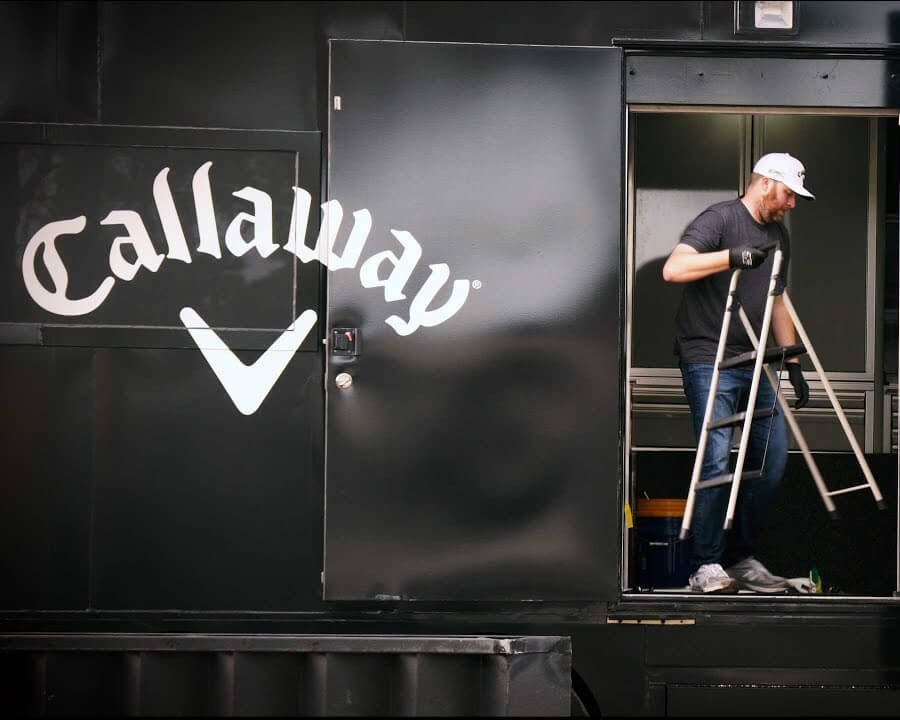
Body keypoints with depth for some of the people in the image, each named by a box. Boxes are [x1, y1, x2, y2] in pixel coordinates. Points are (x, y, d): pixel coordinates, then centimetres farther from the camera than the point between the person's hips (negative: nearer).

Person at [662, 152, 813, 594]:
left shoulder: (778, 235, 20)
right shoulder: (719, 219, -7)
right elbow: (673, 269, -22)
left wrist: (793, 363, 20)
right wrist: (732, 256, -28)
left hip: (752, 363, 8)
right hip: (708, 360, -8)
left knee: (773, 454, 2)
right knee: (717, 459, -14)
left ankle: (742, 558, 12)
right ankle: (706, 566, -6)